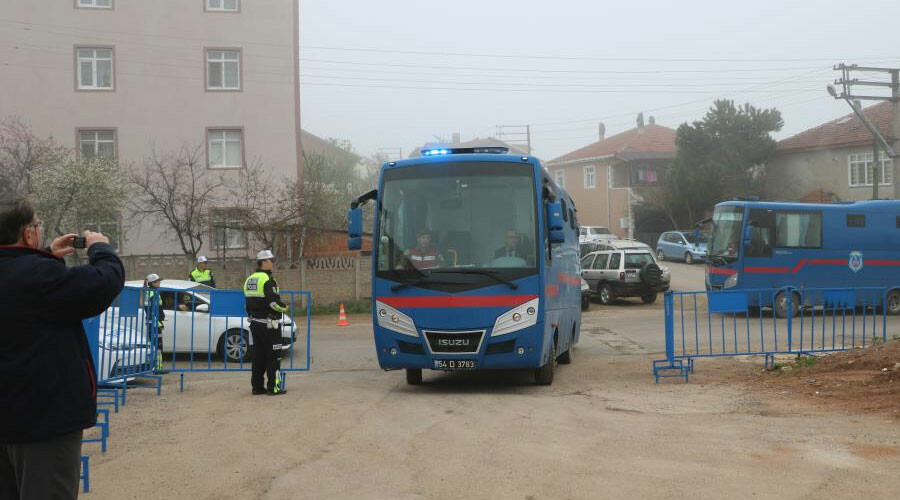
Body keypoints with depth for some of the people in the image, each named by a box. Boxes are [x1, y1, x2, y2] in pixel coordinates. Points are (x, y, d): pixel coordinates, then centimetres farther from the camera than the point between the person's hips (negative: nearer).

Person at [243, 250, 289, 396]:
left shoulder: (249, 280, 13)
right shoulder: (267, 279, -15)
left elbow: (248, 302, 17)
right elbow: (273, 301, -23)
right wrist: (284, 308, -6)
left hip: (254, 322, 9)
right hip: (269, 324, -8)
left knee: (258, 356, 13)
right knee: (273, 356, -2)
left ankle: (257, 386, 15)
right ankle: (273, 387, -1)